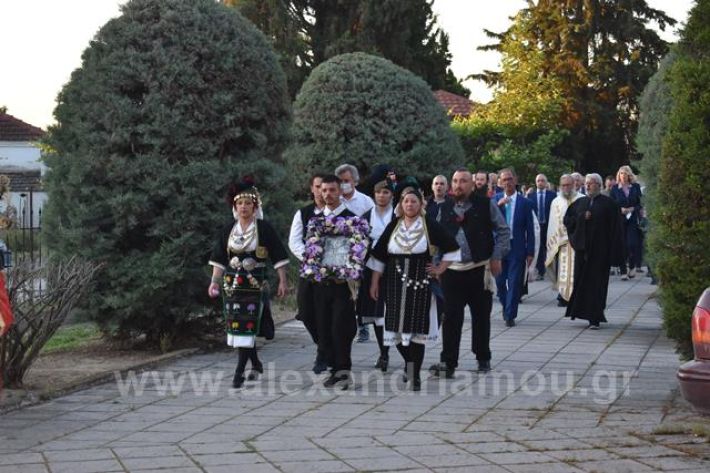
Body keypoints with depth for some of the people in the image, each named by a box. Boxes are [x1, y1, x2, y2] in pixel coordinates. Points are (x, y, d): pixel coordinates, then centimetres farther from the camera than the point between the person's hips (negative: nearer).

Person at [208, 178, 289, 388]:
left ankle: (240, 371, -10)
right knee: (235, 324, 8)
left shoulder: (264, 228, -3)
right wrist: (214, 281, 3)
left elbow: (278, 256, -1)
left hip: (255, 283, -4)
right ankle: (256, 364, 27)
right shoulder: (227, 230, 7)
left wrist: (283, 281, -4)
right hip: (232, 283, 4)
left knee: (247, 325, -10)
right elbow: (219, 260, 10)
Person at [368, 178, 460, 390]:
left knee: (416, 329, -6)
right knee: (397, 328, 4)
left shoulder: (430, 225, -1)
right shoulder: (394, 226, 7)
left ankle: (415, 375, 1)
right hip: (395, 283, 3)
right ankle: (410, 364, 28)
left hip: (420, 283, -3)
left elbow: (452, 249, 7)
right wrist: (374, 282, 8)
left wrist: (440, 269, 2)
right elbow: (379, 255, 11)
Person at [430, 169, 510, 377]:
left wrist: (496, 257, -4)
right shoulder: (446, 209, 8)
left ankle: (483, 358, 23)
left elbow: (503, 231, 2)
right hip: (452, 270, 1)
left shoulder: (486, 205, 0)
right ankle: (448, 361, -3)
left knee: (481, 316, 8)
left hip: (480, 269, -1)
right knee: (451, 317, -5)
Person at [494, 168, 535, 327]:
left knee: (515, 282, -3)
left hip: (517, 248, -2)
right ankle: (506, 306, 32)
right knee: (500, 281, 8)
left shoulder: (525, 203, 0)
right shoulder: (495, 200, 5)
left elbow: (530, 229, 1)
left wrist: (530, 252, -3)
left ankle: (510, 315, 4)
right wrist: (498, 205, -21)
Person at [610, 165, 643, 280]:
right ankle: (623, 271, 4)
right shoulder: (615, 188, 5)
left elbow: (640, 203, 9)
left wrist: (633, 208, -8)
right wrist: (620, 209, -11)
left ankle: (632, 266, 11)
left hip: (633, 218, 0)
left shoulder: (635, 187, 7)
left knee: (632, 243, -11)